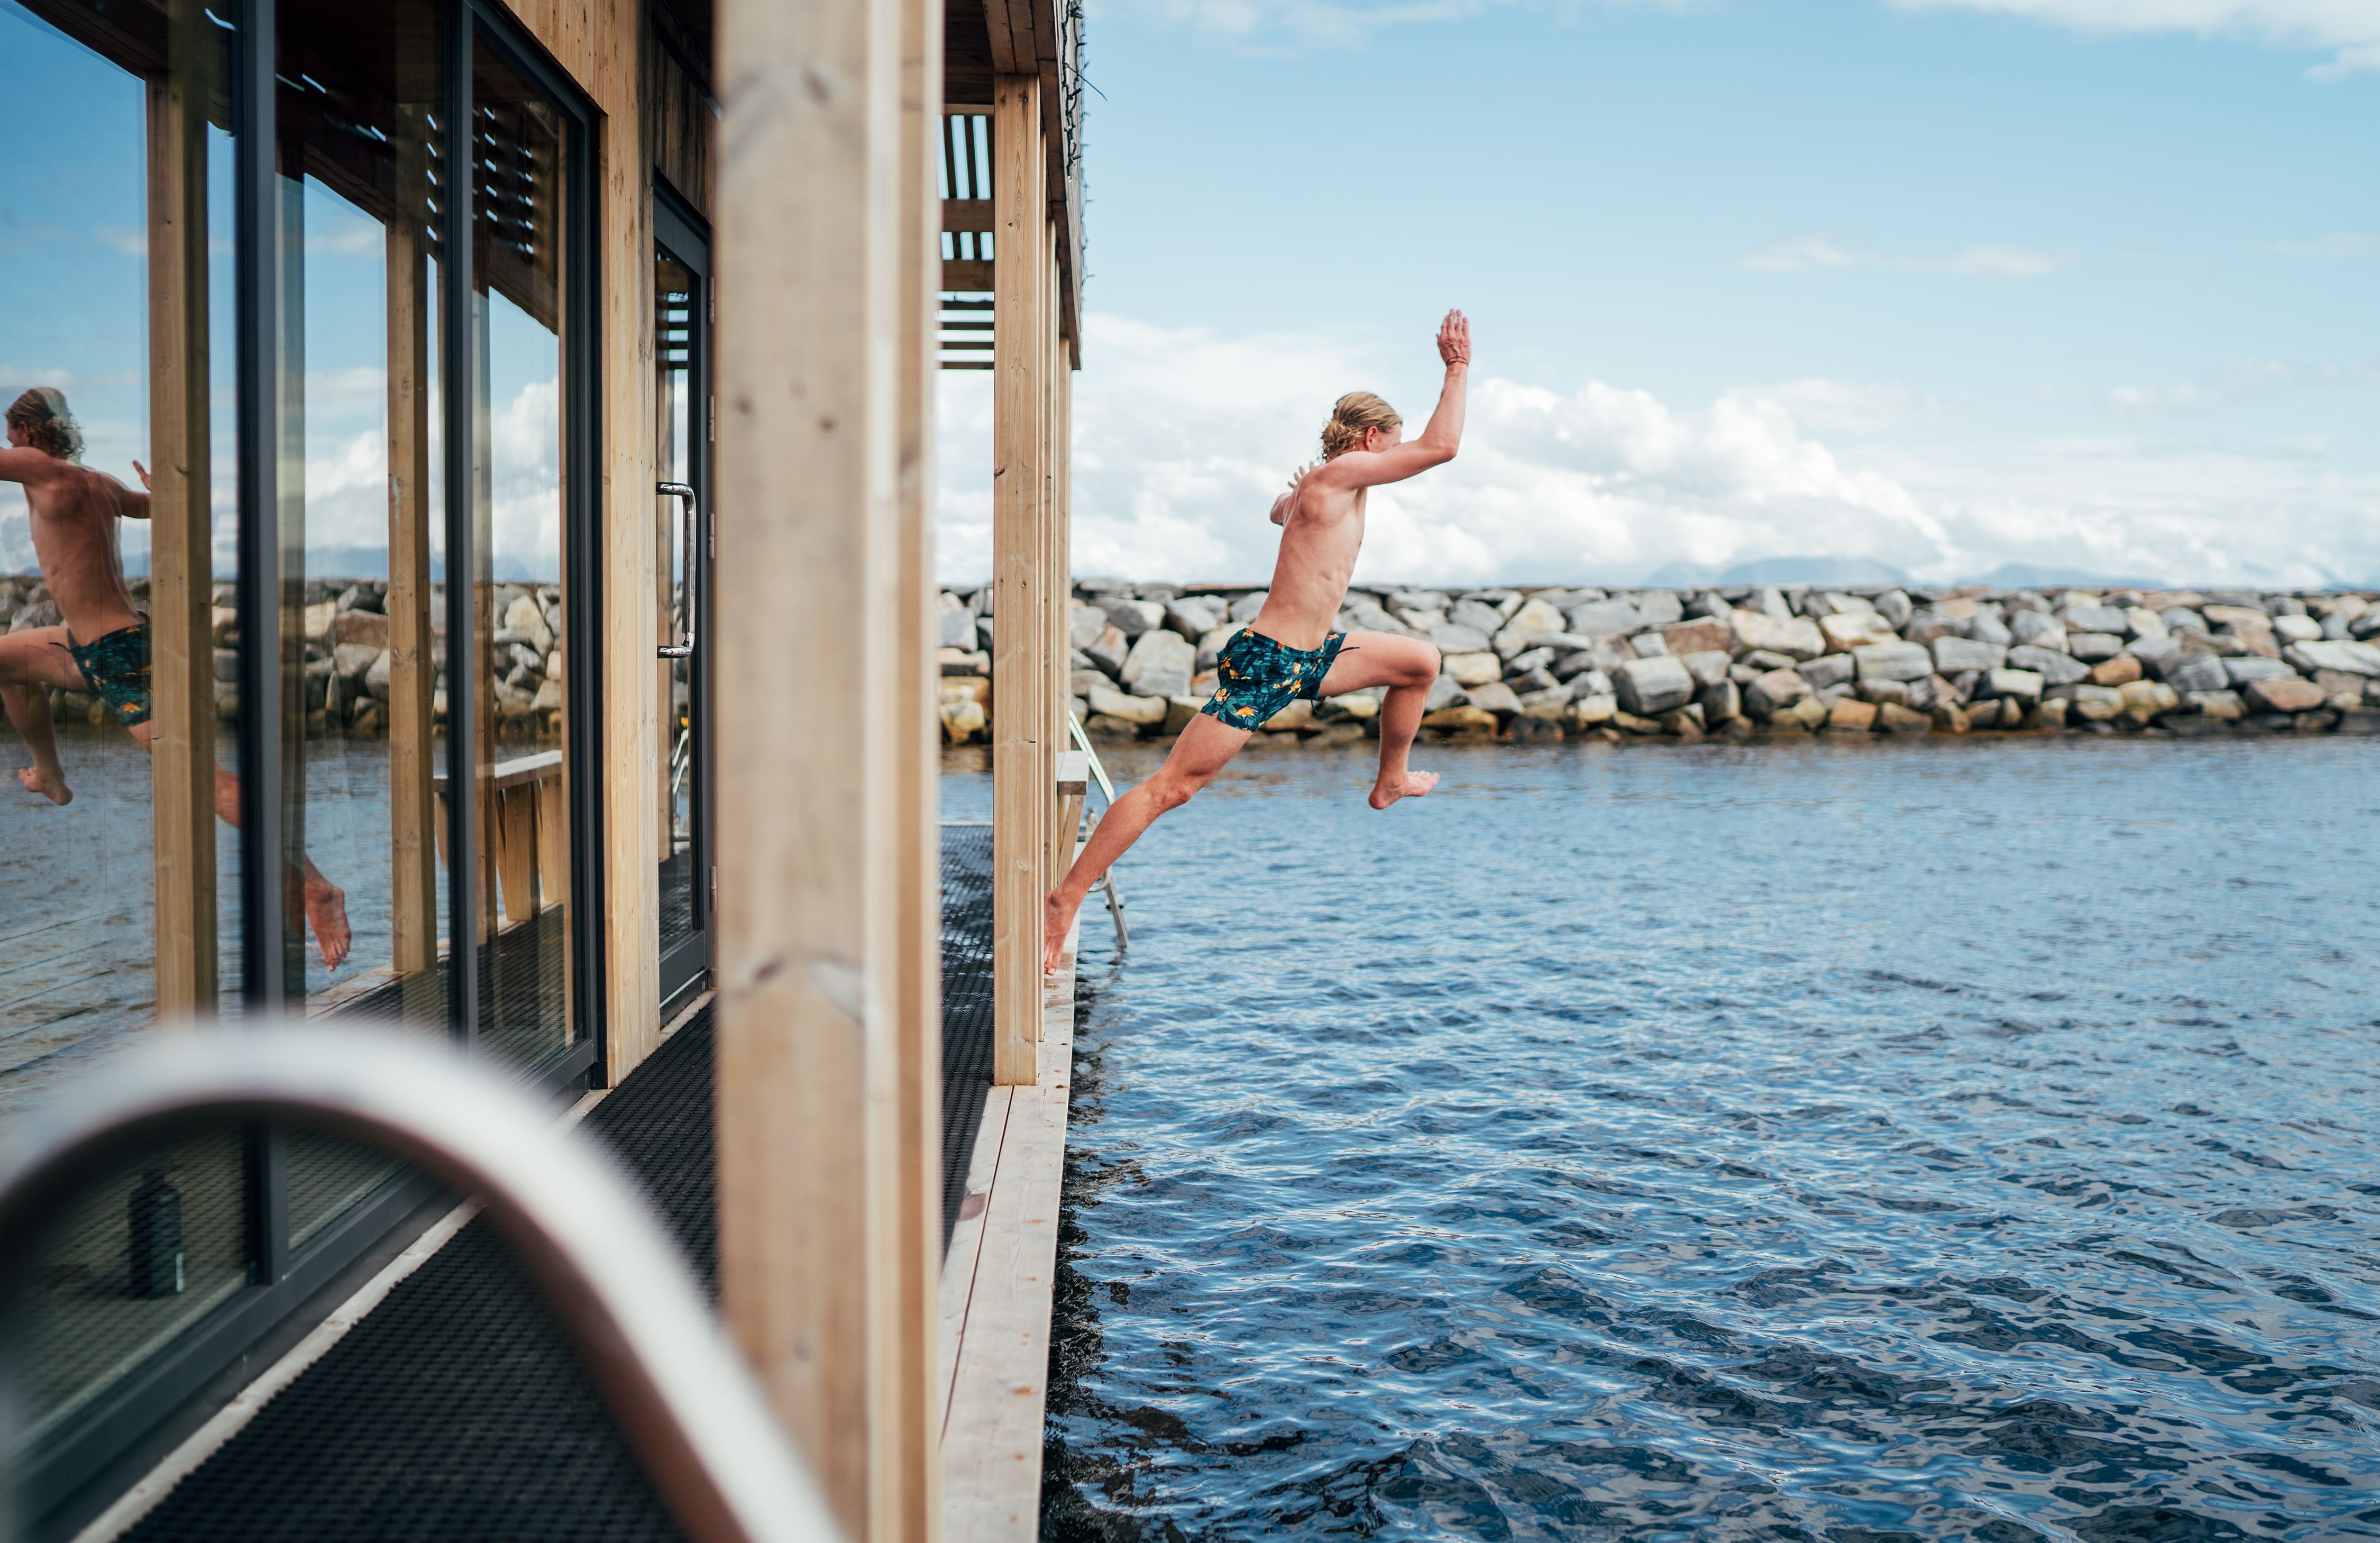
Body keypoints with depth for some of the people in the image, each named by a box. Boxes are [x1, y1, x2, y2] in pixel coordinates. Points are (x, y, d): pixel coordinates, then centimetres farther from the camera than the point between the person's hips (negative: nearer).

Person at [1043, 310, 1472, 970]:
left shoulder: (1319, 485, 12)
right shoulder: (1340, 474, -15)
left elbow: (1279, 512, 37)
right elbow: (1442, 446, -17)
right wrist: (1458, 369, -7)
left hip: (1308, 657, 10)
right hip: (1262, 663, -10)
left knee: (1421, 661, 18)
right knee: (1173, 785, -11)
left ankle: (1390, 782, 33)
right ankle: (1065, 900, -7)